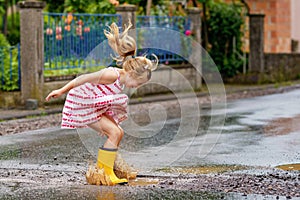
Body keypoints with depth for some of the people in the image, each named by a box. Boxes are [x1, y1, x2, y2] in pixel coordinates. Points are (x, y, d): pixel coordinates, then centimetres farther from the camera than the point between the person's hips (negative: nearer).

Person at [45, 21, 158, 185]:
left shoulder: (120, 80, 4)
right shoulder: (112, 75, -26)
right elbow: (83, 79, -22)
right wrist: (62, 91, -16)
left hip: (96, 106, 10)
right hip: (82, 103, -10)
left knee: (119, 133, 5)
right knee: (114, 133, -15)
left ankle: (101, 168, 10)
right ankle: (107, 173, -14)